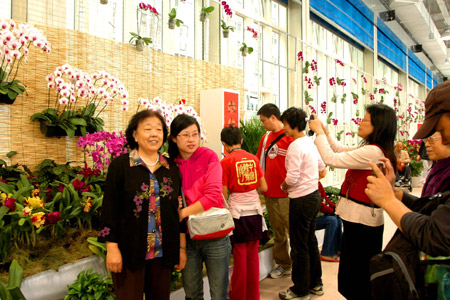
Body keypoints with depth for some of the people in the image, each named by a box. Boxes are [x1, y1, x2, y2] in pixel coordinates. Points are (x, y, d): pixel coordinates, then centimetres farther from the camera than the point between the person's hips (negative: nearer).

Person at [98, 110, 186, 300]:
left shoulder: (171, 169, 6)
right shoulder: (120, 165, -5)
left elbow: (178, 210, 9)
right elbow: (110, 209, -6)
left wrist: (182, 248, 9)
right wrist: (112, 247, -10)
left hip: (163, 253, 4)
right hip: (129, 252, -3)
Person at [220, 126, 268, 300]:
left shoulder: (226, 162, -9)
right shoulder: (253, 158, 3)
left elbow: (224, 194, -9)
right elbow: (264, 188, 5)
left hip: (238, 213, -4)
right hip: (255, 212, 4)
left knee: (240, 257, 8)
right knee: (253, 256, 14)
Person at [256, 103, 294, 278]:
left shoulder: (290, 137, -10)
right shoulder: (265, 138, 13)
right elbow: (259, 162, 20)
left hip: (286, 194, -7)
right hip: (270, 194, 7)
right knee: (278, 231, 15)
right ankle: (283, 265, 27)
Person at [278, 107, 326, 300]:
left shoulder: (295, 145, -20)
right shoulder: (311, 142, 7)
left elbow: (292, 177, -23)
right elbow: (321, 166, 19)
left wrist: (283, 187, -4)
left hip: (301, 199, -9)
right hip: (314, 195, 9)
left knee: (299, 246, 4)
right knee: (311, 242, 20)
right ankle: (315, 284, 33)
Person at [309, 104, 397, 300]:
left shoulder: (372, 152, -23)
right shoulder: (375, 149, 8)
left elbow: (331, 159, -23)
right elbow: (342, 151, 17)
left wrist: (319, 132, -12)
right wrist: (325, 132, 9)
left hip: (361, 220, -10)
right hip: (362, 217, 10)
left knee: (356, 274, 4)